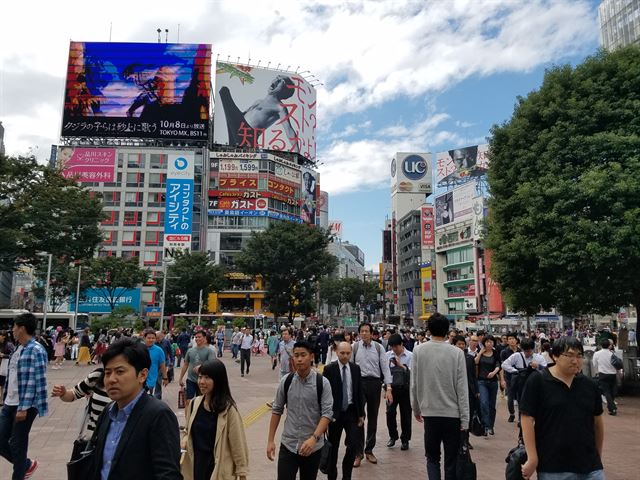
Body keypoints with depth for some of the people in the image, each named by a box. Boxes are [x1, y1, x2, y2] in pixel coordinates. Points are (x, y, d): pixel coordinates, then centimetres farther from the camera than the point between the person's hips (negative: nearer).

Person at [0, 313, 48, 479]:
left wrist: (23, 408, -22)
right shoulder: (18, 349, 10)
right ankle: (27, 464, 34)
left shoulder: (36, 350, -17)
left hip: (25, 406, -8)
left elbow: (35, 382, -20)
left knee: (17, 444, 3)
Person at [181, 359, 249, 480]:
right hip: (196, 466, 5)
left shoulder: (228, 409, -17)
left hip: (219, 469, -4)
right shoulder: (194, 404, -1)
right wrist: (185, 440, -6)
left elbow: (238, 444, -12)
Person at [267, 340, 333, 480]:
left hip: (313, 447, -1)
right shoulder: (286, 381, -4)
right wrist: (270, 440, 2)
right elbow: (277, 410, 4)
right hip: (288, 445, 1)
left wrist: (314, 438, -26)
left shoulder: (322, 383, -11)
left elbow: (327, 413, -14)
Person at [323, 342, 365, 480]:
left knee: (353, 445, -4)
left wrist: (361, 413, 6)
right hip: (335, 412, -2)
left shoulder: (356, 368, 2)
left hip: (351, 411, 2)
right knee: (333, 446, 10)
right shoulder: (329, 369, -9)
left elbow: (360, 392, 7)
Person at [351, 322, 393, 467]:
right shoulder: (354, 347, -2)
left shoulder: (378, 347, 0)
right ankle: (358, 452, 11)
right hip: (359, 383, -2)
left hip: (375, 384, 2)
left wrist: (388, 388, -7)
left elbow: (385, 367, -1)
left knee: (373, 418, 12)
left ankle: (369, 450, 27)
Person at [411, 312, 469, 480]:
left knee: (432, 457, 15)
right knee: (451, 460, 11)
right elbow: (462, 389, -7)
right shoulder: (457, 353, -8)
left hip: (429, 413, 1)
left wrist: (416, 409, 14)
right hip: (452, 414, -1)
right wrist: (465, 419, -1)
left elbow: (414, 385, 0)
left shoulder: (418, 351, -5)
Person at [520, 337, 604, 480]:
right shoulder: (537, 381, -9)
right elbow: (527, 419, -11)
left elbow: (597, 422, 17)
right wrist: (532, 459, -13)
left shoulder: (589, 385, 6)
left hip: (590, 468, 4)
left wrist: (598, 456, 20)